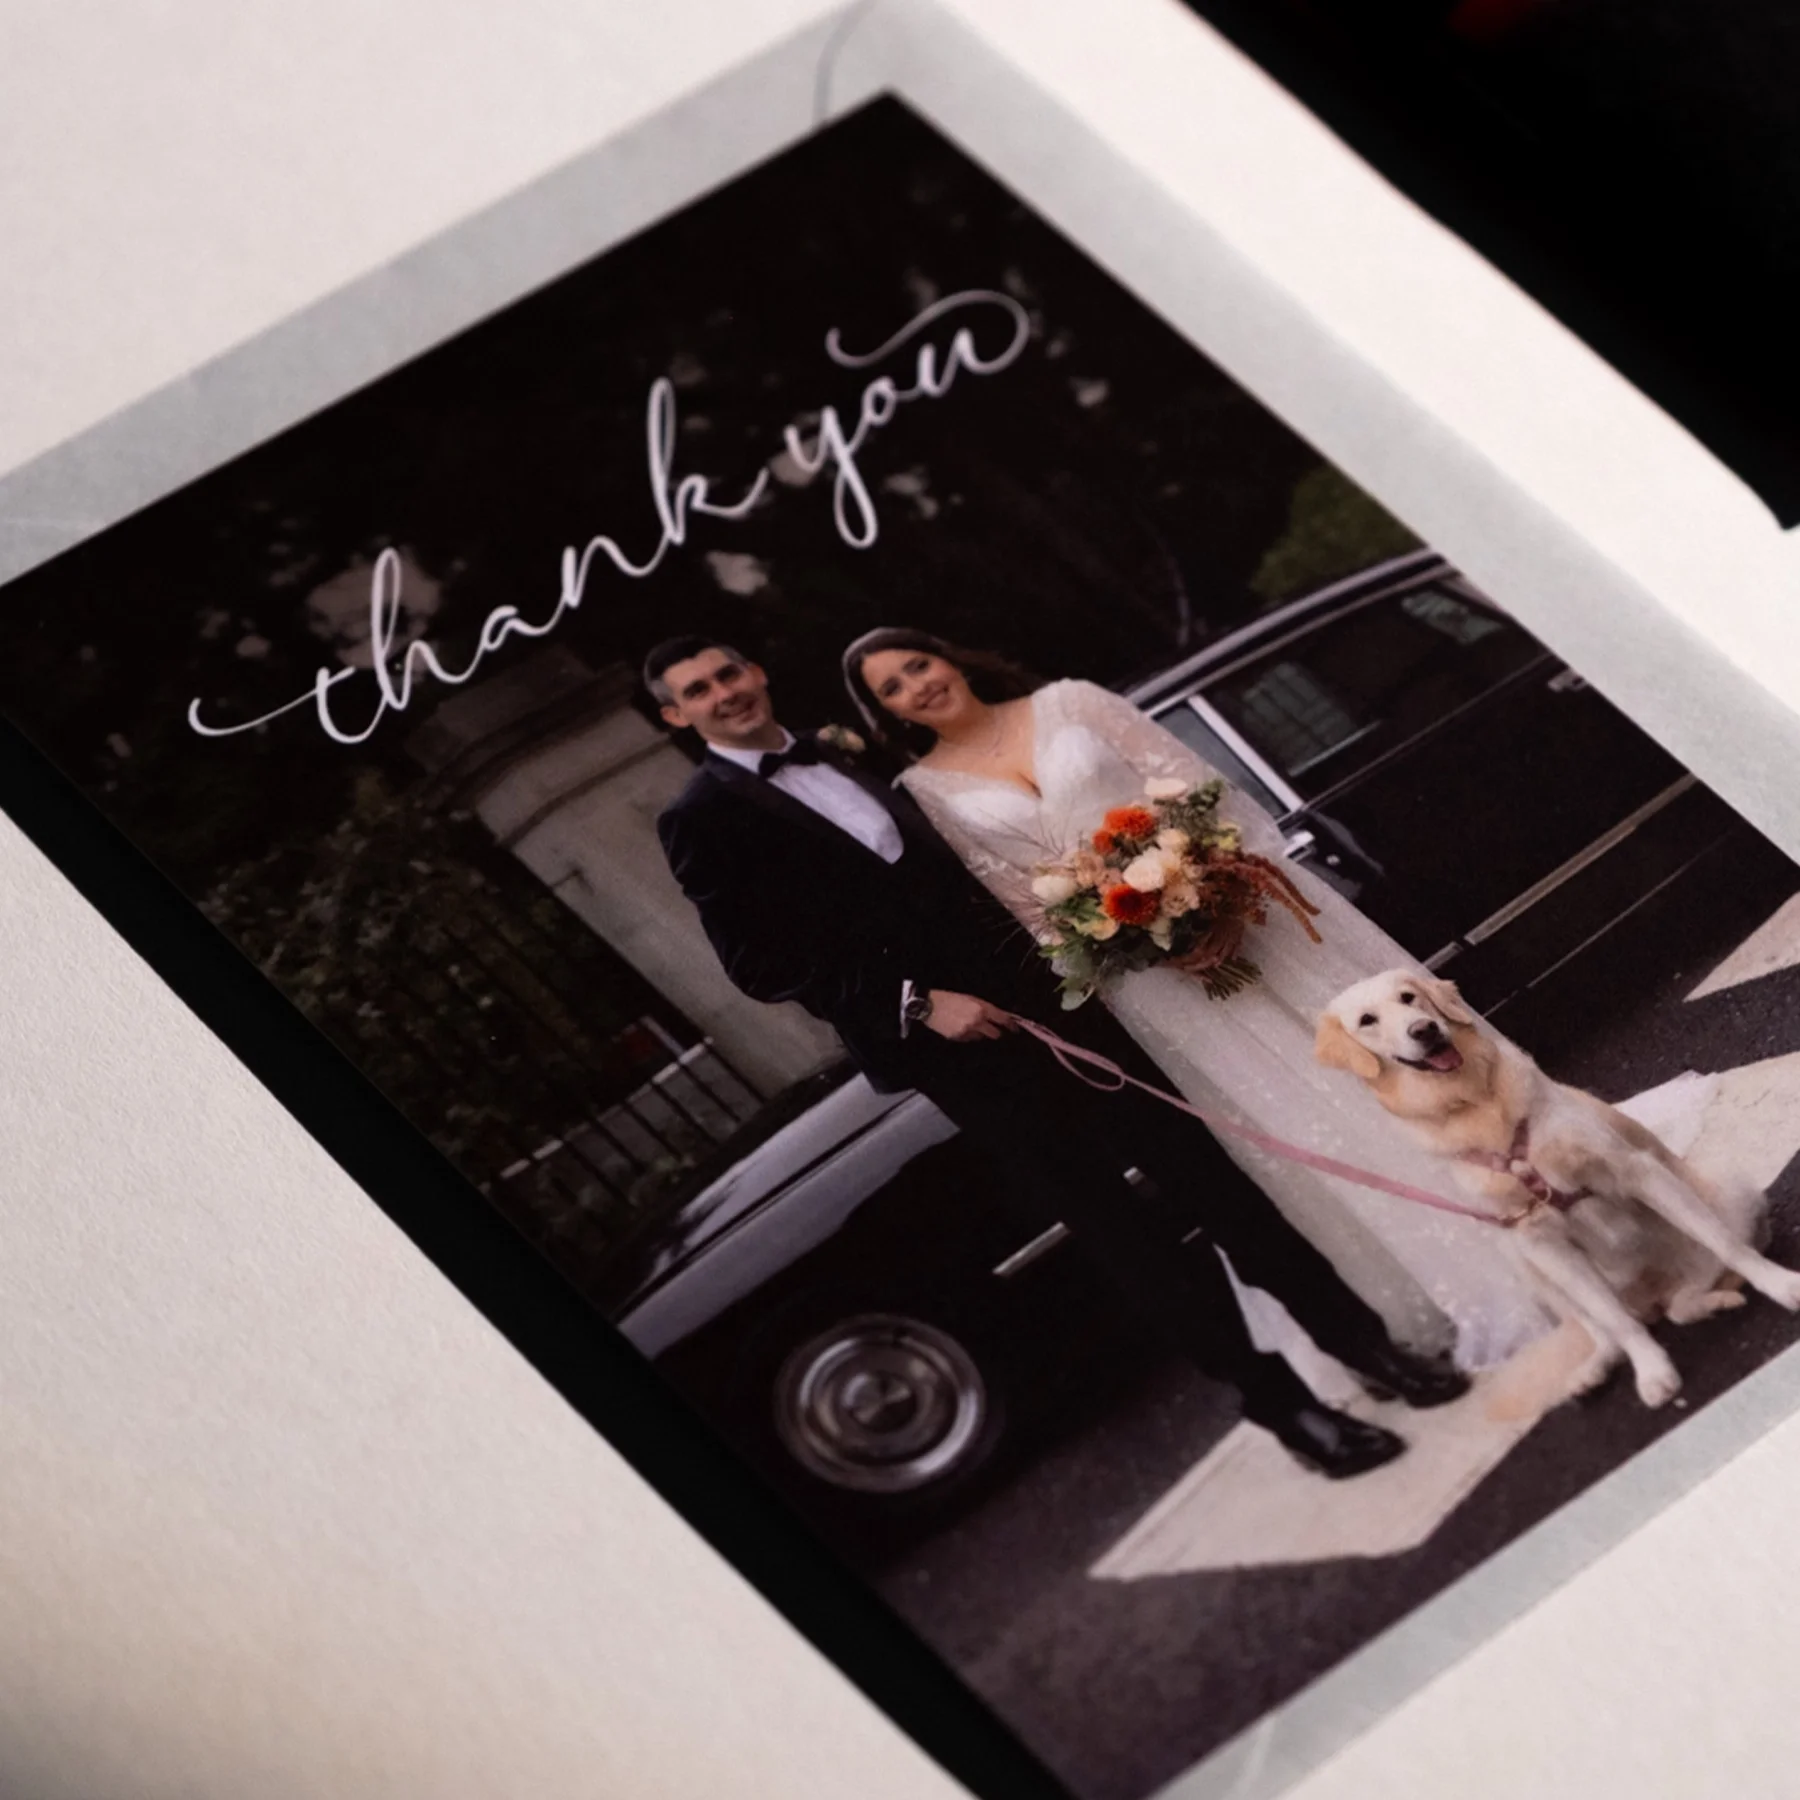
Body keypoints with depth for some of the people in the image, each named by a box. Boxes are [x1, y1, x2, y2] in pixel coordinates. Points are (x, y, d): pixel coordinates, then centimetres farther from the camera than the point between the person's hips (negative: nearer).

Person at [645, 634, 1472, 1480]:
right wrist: (918, 1004, -16)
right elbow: (759, 965, -11)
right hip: (947, 1036, -5)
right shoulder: (704, 820, -3)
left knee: (1189, 1156, 4)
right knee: (1116, 1217, -4)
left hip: (1029, 986, 5)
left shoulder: (845, 755, 15)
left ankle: (1354, 1333, 12)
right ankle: (1276, 1397, 4)